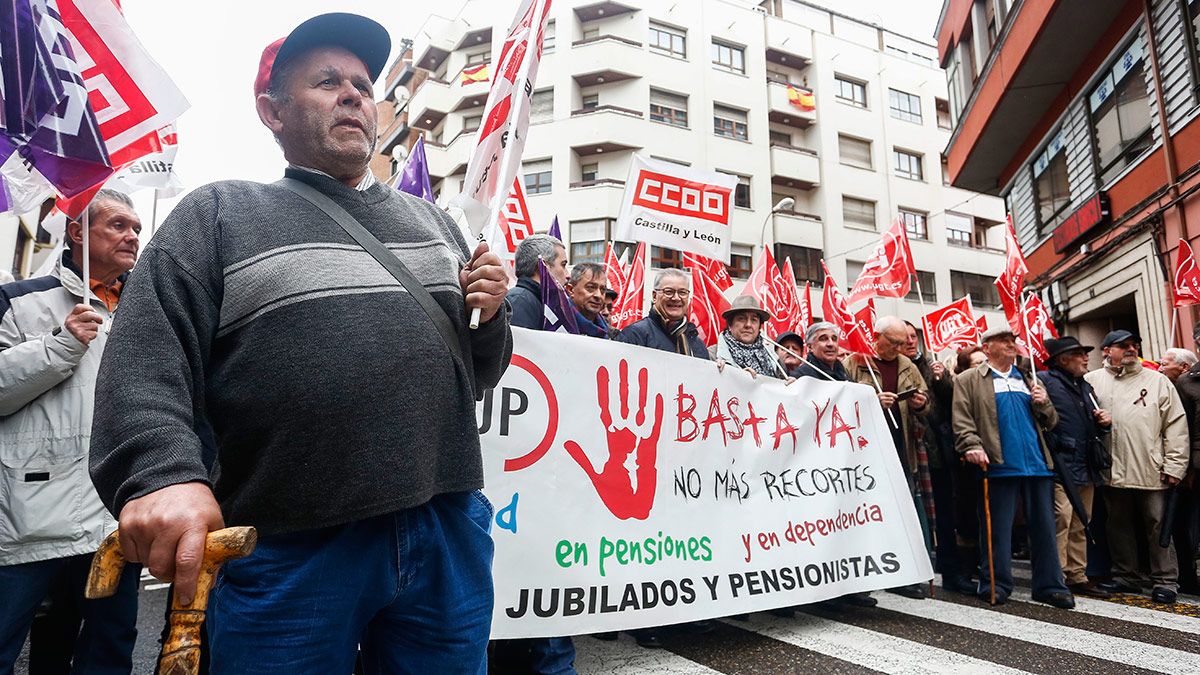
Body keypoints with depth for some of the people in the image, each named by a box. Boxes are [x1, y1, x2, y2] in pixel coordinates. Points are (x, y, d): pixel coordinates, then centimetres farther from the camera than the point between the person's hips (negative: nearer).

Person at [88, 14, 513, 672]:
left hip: (448, 532, 4)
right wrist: (163, 474, -23)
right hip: (291, 550, -3)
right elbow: (145, 362, -6)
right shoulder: (218, 214, 6)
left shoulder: (429, 218, 17)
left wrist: (489, 316, -1)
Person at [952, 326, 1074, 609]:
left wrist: (1044, 403, 3)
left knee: (1044, 527, 8)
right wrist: (972, 446, -18)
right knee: (998, 529, 1)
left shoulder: (1028, 380, 22)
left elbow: (1050, 422, 23)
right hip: (999, 466, -5)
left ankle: (1049, 585, 17)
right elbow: (962, 420, -4)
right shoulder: (969, 381, 6)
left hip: (1038, 465, 5)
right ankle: (996, 585, 9)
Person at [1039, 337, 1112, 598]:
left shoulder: (1085, 386, 23)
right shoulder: (1044, 380, -5)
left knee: (1081, 524, 13)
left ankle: (1077, 576, 21)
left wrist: (1104, 422, 10)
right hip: (1060, 465, -9)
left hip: (1086, 467, 9)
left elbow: (1094, 428, 29)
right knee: (1060, 519, -12)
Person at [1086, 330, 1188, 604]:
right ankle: (1126, 577, 24)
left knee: (1158, 525, 4)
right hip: (1113, 469, 1)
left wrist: (1174, 465, -3)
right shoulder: (1093, 381, 6)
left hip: (1152, 471, -1)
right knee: (1119, 525, 12)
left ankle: (1165, 581, 15)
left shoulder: (1158, 381, 6)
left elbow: (1176, 425, 2)